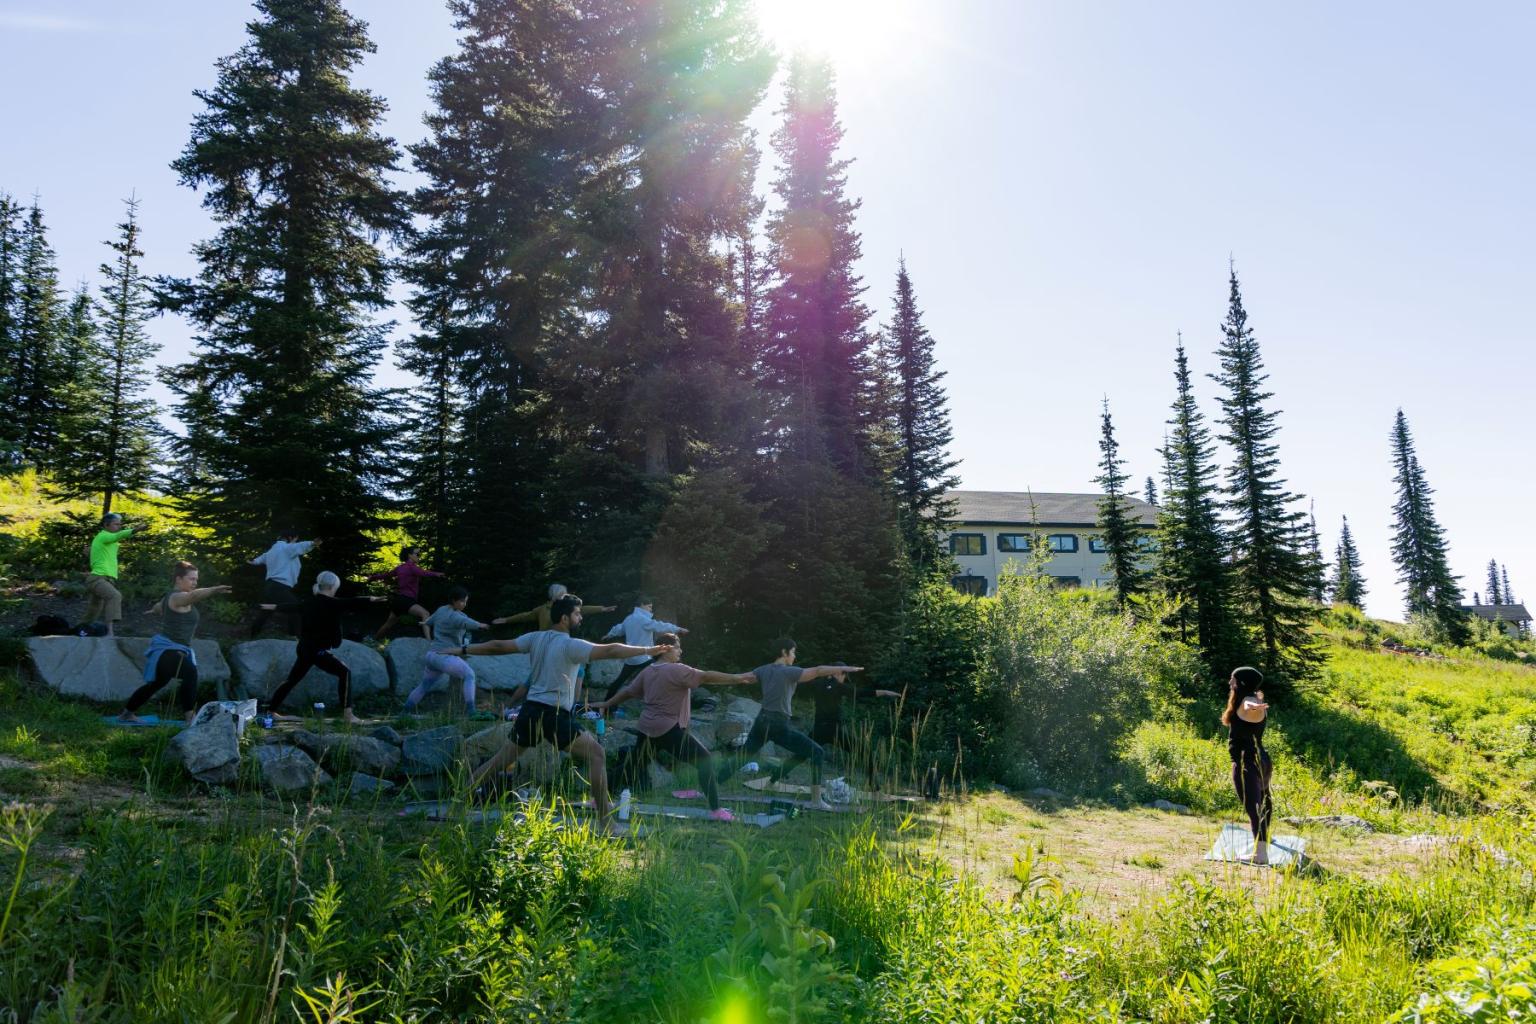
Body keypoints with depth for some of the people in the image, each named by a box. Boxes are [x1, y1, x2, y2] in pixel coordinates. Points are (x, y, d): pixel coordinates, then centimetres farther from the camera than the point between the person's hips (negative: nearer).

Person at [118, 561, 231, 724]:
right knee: (190, 673, -31)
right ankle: (190, 718, -37)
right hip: (168, 648, -11)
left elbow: (158, 607, 38)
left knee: (156, 684, 26)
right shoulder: (177, 597, -16)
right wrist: (215, 590, -57)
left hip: (168, 649, 11)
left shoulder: (171, 597, 16)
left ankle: (127, 714, 44)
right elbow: (194, 595, -40)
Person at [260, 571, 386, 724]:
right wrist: (370, 600, -34)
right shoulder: (330, 603, -14)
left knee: (293, 678, 23)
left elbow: (291, 606, 28)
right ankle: (347, 713, -17)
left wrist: (274, 607, 46)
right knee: (344, 672, -10)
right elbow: (350, 603, -26)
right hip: (318, 651, -9)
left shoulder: (308, 602, 10)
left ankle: (271, 709, 35)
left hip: (304, 648, 9)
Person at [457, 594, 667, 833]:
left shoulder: (535, 638, 7)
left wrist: (463, 650, 23)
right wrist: (647, 650, -17)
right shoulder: (571, 646, -12)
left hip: (530, 711, 7)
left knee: (502, 759, 21)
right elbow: (610, 650, -20)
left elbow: (499, 646, 12)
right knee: (597, 755, -1)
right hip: (555, 715, -7)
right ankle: (605, 822, -3)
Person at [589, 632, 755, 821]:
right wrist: (738, 678, -18)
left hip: (647, 728, 8)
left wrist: (606, 704, 32)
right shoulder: (676, 670, -13)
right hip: (669, 730, -8)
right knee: (705, 761, -6)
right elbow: (707, 677, -18)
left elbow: (627, 692, 18)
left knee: (632, 765, 22)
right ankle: (716, 810, -11)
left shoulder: (647, 671, 10)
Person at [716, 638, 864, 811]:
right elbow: (818, 670, -22)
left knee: (742, 756, 23)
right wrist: (844, 668, -24)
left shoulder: (764, 670, 8)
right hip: (779, 725, -7)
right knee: (818, 753, 0)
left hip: (761, 721, 7)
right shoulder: (789, 672, -11)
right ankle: (817, 800, -5)